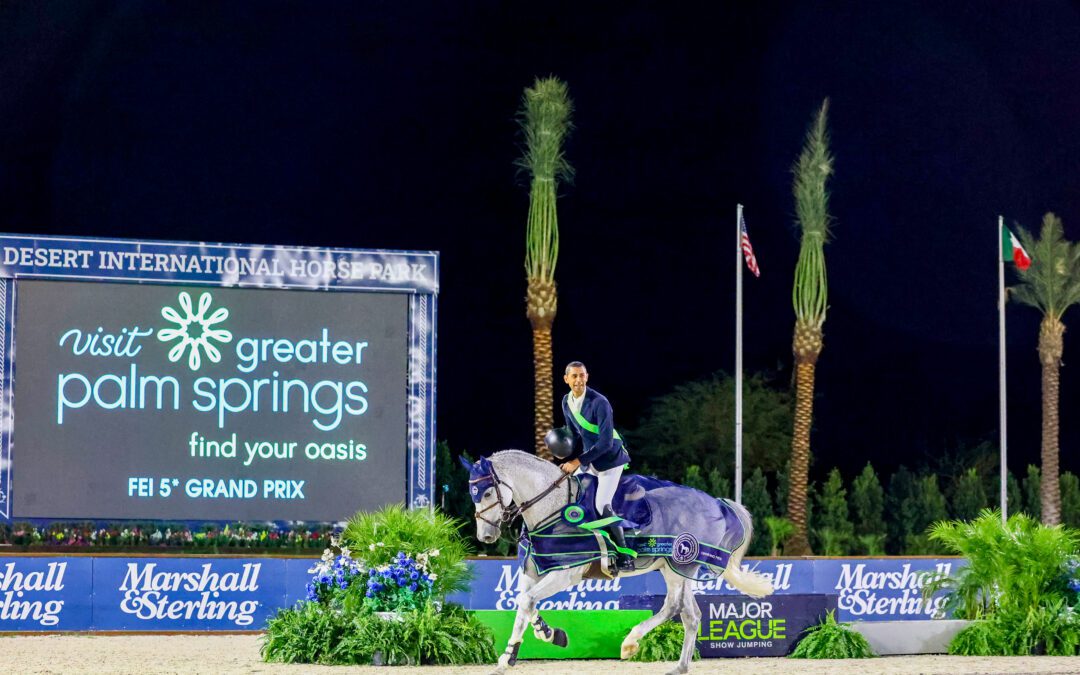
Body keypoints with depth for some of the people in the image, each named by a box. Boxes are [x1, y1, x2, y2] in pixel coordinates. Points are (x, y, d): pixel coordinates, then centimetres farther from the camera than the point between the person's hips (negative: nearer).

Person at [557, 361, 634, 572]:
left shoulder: (599, 403, -25)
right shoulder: (567, 402, -1)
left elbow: (605, 442, -27)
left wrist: (578, 461, -28)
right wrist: (570, 460, 2)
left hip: (609, 458, -8)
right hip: (587, 458, 8)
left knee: (602, 505, -17)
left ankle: (624, 556, -10)